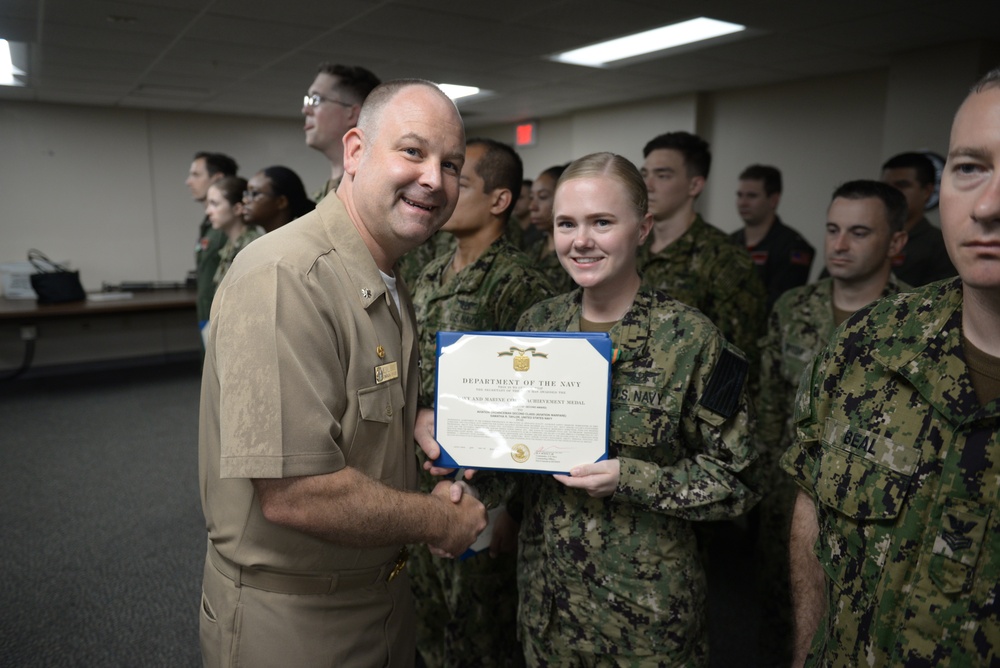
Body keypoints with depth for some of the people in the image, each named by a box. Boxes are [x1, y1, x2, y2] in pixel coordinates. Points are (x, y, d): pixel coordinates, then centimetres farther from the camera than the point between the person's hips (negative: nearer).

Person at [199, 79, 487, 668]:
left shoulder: (392, 289, 5)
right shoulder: (284, 278, -26)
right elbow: (293, 494, -31)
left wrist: (419, 426, -2)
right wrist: (440, 519, -17)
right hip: (291, 620, -8)